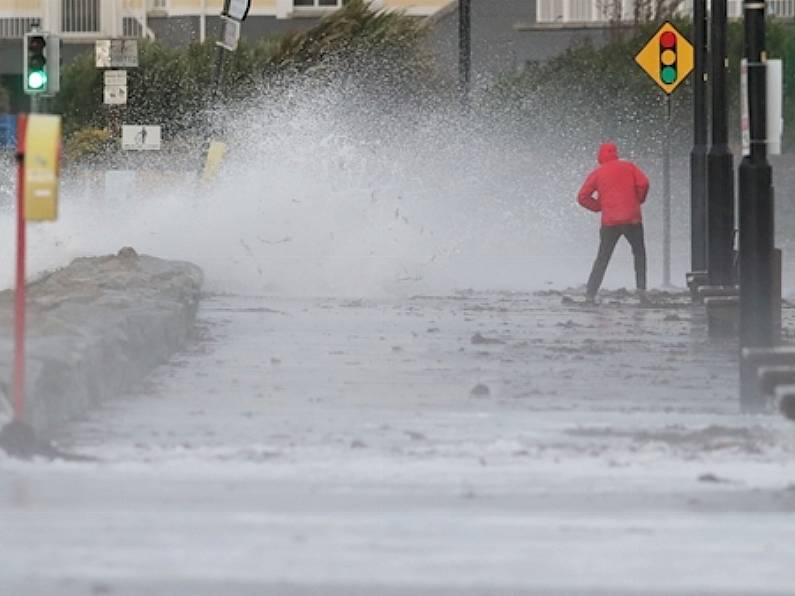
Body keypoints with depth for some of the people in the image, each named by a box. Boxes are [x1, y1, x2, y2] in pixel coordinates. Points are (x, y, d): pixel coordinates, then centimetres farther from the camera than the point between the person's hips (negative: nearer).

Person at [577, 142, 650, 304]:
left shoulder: (597, 173, 8)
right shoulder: (629, 167, 7)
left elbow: (582, 197, 2)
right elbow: (643, 183, -6)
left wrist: (599, 206, 13)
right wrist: (638, 200, 9)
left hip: (609, 222, 1)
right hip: (632, 219, -1)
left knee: (602, 259, 8)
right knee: (639, 254, 16)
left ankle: (590, 295, -1)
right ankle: (641, 289, 2)